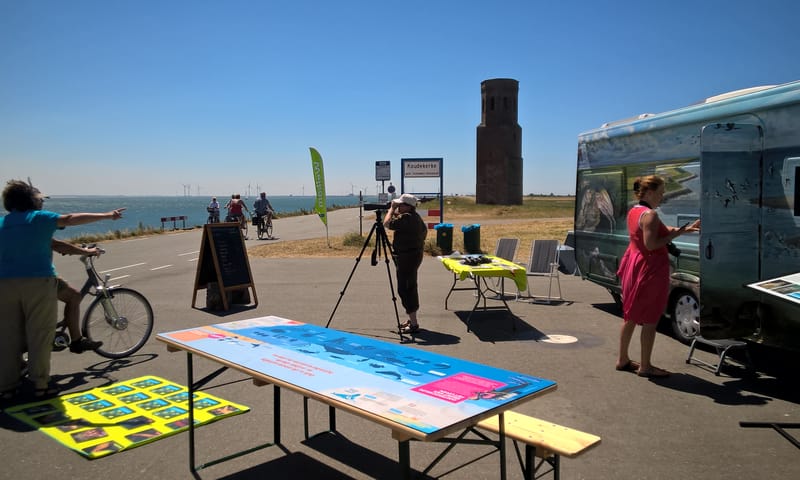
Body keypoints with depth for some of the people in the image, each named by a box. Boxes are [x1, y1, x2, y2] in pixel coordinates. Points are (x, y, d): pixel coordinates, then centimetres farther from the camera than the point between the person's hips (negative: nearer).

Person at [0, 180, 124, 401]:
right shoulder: (40, 218, -1)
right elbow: (73, 219, -3)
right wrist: (107, 215, 1)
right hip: (38, 282, -4)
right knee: (39, 335, 2)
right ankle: (40, 384, 4)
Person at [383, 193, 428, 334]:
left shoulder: (406, 218, -20)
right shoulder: (416, 218, 12)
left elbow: (387, 223, -21)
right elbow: (424, 230, 26)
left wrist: (391, 209, -7)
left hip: (407, 257, -11)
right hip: (414, 255, 11)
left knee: (405, 289, -7)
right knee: (409, 288, 17)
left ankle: (413, 324, -5)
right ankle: (412, 320, 25)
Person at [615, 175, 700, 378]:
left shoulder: (633, 211, 12)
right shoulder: (650, 215, -18)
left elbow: (662, 230, 13)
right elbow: (651, 244, -24)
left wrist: (686, 229, 7)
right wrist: (676, 233, -17)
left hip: (633, 266, 10)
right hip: (649, 269, -10)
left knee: (630, 316, 17)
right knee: (650, 320, 1)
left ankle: (623, 359, 25)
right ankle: (645, 366, 9)